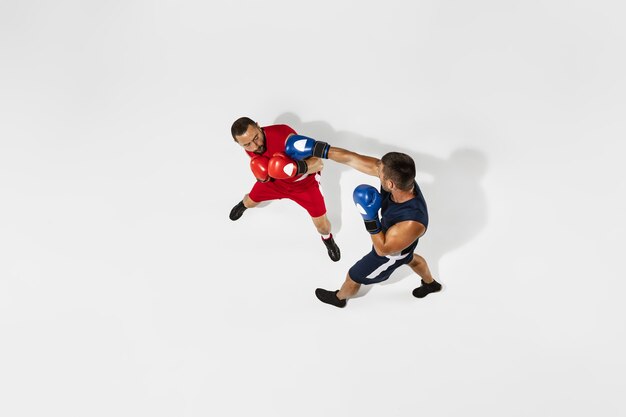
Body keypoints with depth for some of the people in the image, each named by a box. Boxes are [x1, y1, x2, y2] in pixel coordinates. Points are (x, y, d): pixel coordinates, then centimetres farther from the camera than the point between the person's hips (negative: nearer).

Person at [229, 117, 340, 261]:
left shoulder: (283, 135, -46)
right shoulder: (249, 145, -24)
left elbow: (318, 163, -44)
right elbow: (259, 164, -2)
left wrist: (299, 167, -66)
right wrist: (261, 176, -25)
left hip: (304, 182, -4)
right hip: (274, 179, 4)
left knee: (322, 225, 2)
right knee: (250, 201, 24)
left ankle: (327, 238, 41)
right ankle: (243, 204, 65)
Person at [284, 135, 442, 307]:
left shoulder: (412, 223, -49)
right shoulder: (400, 175, -34)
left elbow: (383, 250, -31)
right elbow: (352, 159, -27)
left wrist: (370, 219, -43)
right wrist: (316, 148, -24)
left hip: (391, 251, -5)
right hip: (390, 234, 6)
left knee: (353, 277, 22)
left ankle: (339, 297, 58)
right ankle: (431, 284, 70)